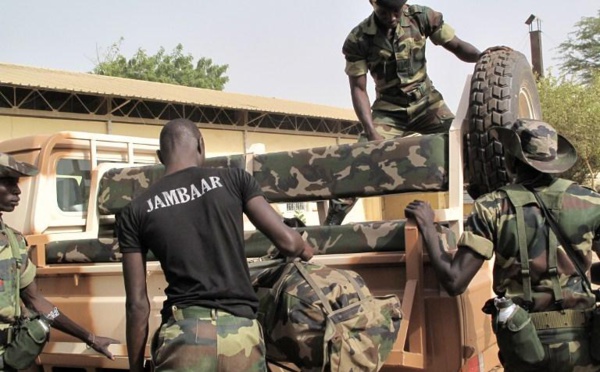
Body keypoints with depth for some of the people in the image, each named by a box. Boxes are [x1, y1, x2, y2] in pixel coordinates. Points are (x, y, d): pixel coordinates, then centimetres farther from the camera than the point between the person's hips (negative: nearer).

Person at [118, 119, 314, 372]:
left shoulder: (136, 212, 8)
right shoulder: (233, 179, 7)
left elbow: (137, 304, 6)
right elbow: (286, 241, 5)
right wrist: (304, 249, 29)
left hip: (184, 335, 0)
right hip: (242, 334, 1)